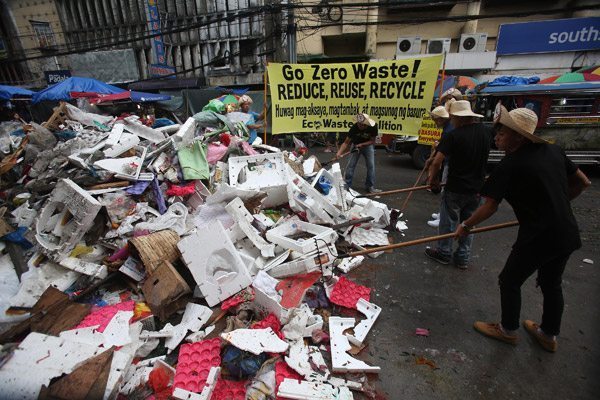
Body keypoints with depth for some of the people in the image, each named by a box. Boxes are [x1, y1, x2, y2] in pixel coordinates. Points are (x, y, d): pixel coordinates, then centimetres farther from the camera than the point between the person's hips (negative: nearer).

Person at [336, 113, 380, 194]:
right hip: (355, 145, -1)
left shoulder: (373, 127, -28)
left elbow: (372, 141, -14)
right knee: (350, 165, -6)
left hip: (368, 145, 1)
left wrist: (361, 144, -28)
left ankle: (370, 186, 7)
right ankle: (347, 185, 4)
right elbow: (346, 142, -27)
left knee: (371, 166, -4)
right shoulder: (354, 128, -29)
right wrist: (339, 152, -41)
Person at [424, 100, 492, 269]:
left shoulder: (454, 135, -17)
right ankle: (463, 258, 26)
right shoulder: (486, 132, 2)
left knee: (448, 222, 11)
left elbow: (436, 162, -21)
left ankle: (444, 253, 25)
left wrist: (433, 178, -4)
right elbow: (480, 157, 14)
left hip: (455, 189, -5)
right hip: (476, 189, 6)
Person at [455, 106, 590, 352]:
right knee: (552, 285, 24)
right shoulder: (553, 151, 2)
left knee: (510, 281, 13)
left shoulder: (510, 166, -19)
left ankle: (508, 331, 32)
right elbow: (583, 183, 13)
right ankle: (549, 335, 43)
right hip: (567, 234, 8)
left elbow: (490, 207, -20)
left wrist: (466, 226, -7)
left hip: (538, 237, -8)